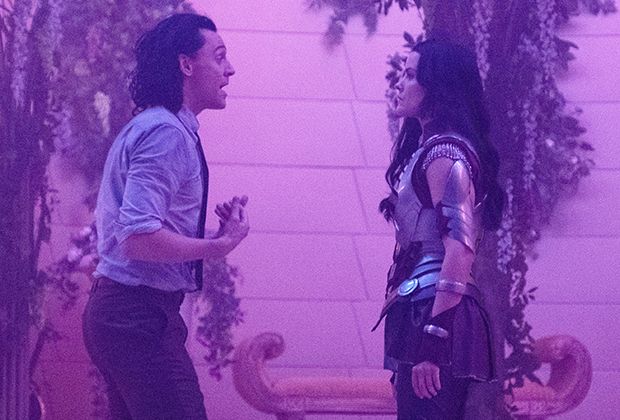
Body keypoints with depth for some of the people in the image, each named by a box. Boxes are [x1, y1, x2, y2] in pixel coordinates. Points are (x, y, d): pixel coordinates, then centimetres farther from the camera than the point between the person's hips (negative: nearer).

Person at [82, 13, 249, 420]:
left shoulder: (147, 127, 17)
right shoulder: (167, 133, -16)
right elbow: (139, 238, -25)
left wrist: (221, 227, 10)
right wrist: (221, 244, -15)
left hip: (119, 307, 11)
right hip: (141, 314, -11)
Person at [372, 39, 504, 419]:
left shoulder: (445, 153, -10)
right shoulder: (424, 148, 20)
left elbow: (460, 250, -19)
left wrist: (433, 339, -23)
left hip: (434, 312, -10)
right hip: (418, 311, 10)